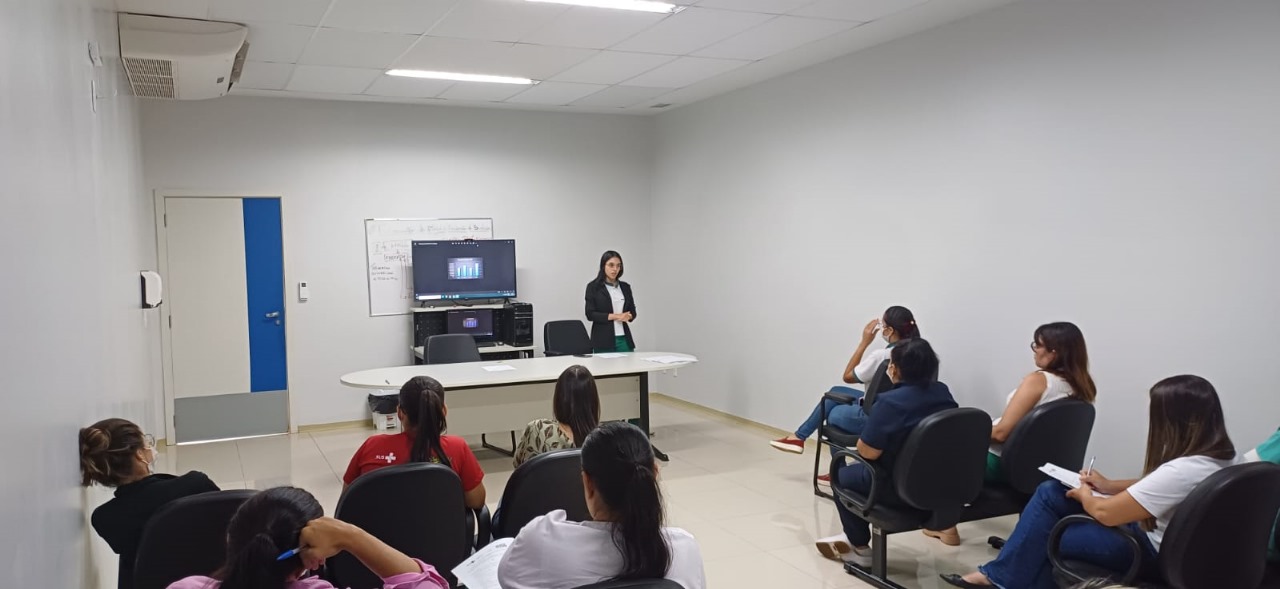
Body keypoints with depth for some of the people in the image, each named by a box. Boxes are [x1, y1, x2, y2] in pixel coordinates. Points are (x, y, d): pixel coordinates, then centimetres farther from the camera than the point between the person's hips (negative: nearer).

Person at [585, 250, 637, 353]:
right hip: (603, 340, -4)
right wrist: (614, 316, -16)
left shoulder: (625, 287, 12)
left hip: (624, 338, 4)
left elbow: (632, 311, 15)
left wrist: (628, 316, -9)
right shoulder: (593, 286, -2)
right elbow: (590, 314, -8)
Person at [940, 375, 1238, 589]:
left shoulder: (1184, 471, -32)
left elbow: (1105, 513, -27)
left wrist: (1084, 495, -5)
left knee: (1045, 535, 1)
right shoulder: (1213, 454, -2)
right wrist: (1108, 486, 4)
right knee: (1050, 493, 4)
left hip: (1152, 549, -9)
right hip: (1147, 524, 10)